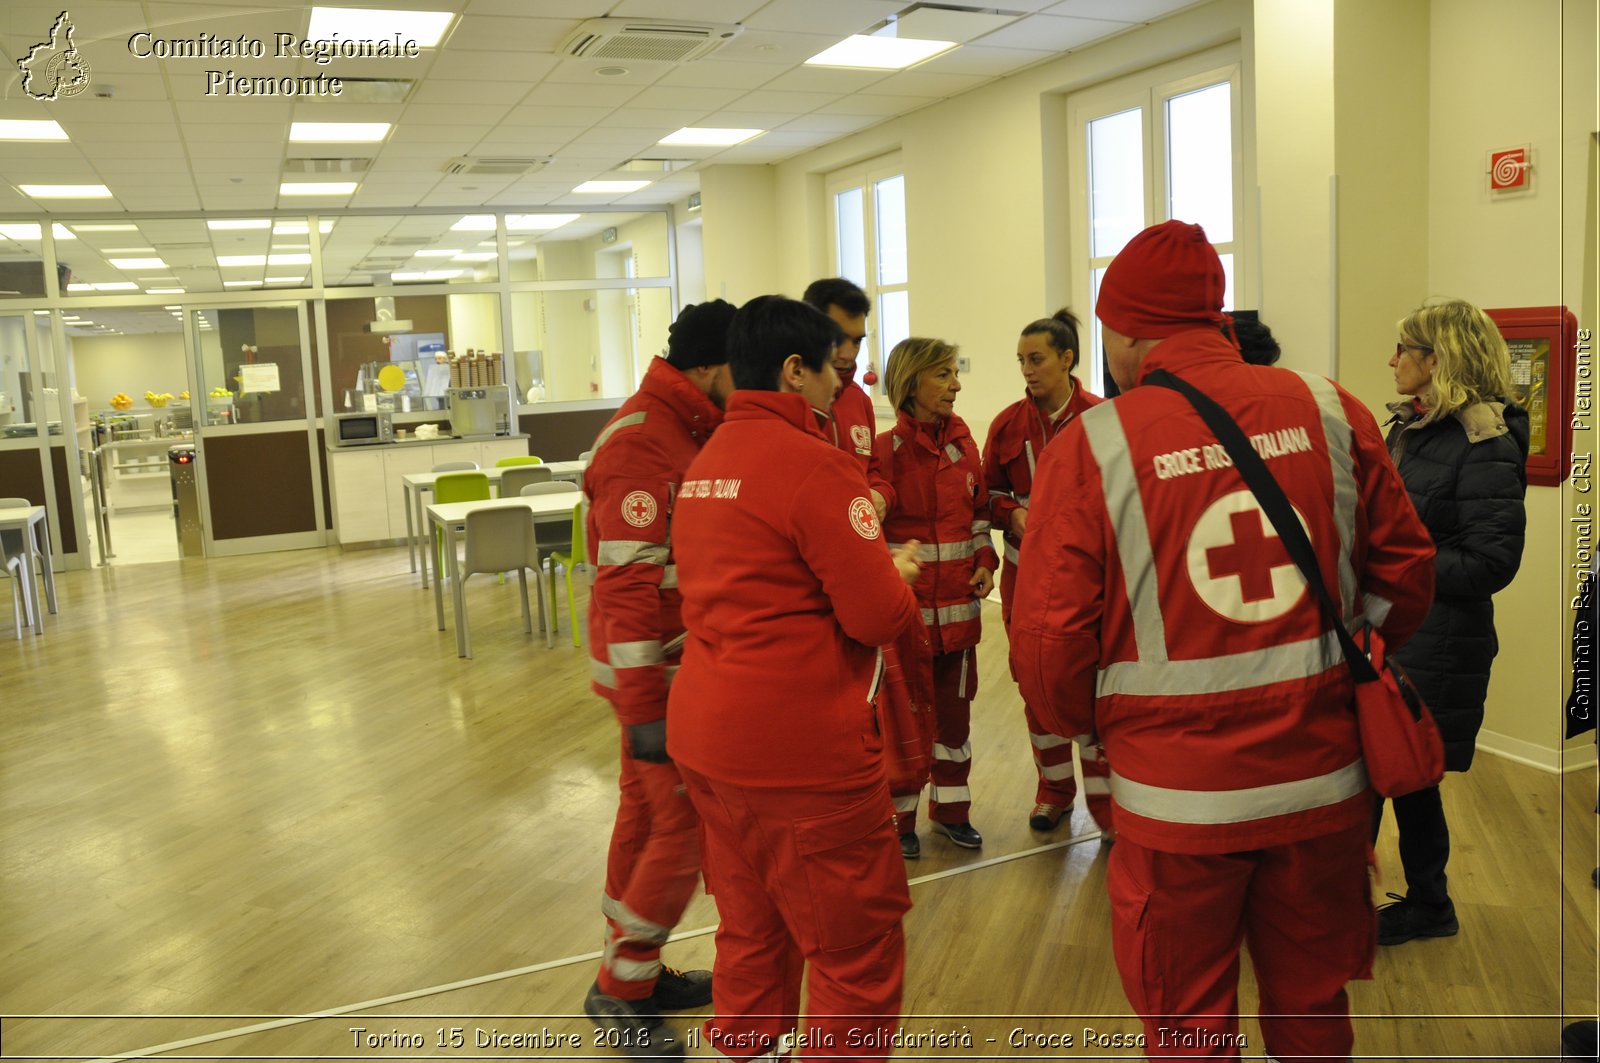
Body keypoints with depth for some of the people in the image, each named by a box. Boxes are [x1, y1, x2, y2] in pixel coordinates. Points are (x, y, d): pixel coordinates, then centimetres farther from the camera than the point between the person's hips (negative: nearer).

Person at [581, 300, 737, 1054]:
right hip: (655, 672, -9)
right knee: (688, 827, -1)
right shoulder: (642, 443, -20)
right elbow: (629, 587, -24)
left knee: (648, 814, 17)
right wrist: (646, 710, -24)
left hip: (682, 662, 9)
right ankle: (620, 990, 16)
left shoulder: (690, 431, 10)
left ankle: (633, 977, 31)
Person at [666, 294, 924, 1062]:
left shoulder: (705, 462, 11)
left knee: (751, 924, 23)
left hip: (703, 733, 9)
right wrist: (901, 570, 4)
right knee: (858, 942, 6)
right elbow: (880, 617, -17)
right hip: (798, 747, -9)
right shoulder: (813, 463, -16)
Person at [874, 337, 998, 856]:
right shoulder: (885, 449, -12)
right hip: (905, 608, -5)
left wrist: (984, 561, 2)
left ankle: (951, 810, 32)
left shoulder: (962, 443, 5)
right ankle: (899, 820, 24)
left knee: (955, 709, 15)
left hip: (959, 606, 5)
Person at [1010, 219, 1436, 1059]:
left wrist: (1091, 723, 7)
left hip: (1179, 797, -3)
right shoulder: (1329, 412, -2)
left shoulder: (1089, 446, -13)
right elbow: (1406, 568, 5)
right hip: (1323, 779, 4)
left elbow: (1047, 643, -13)